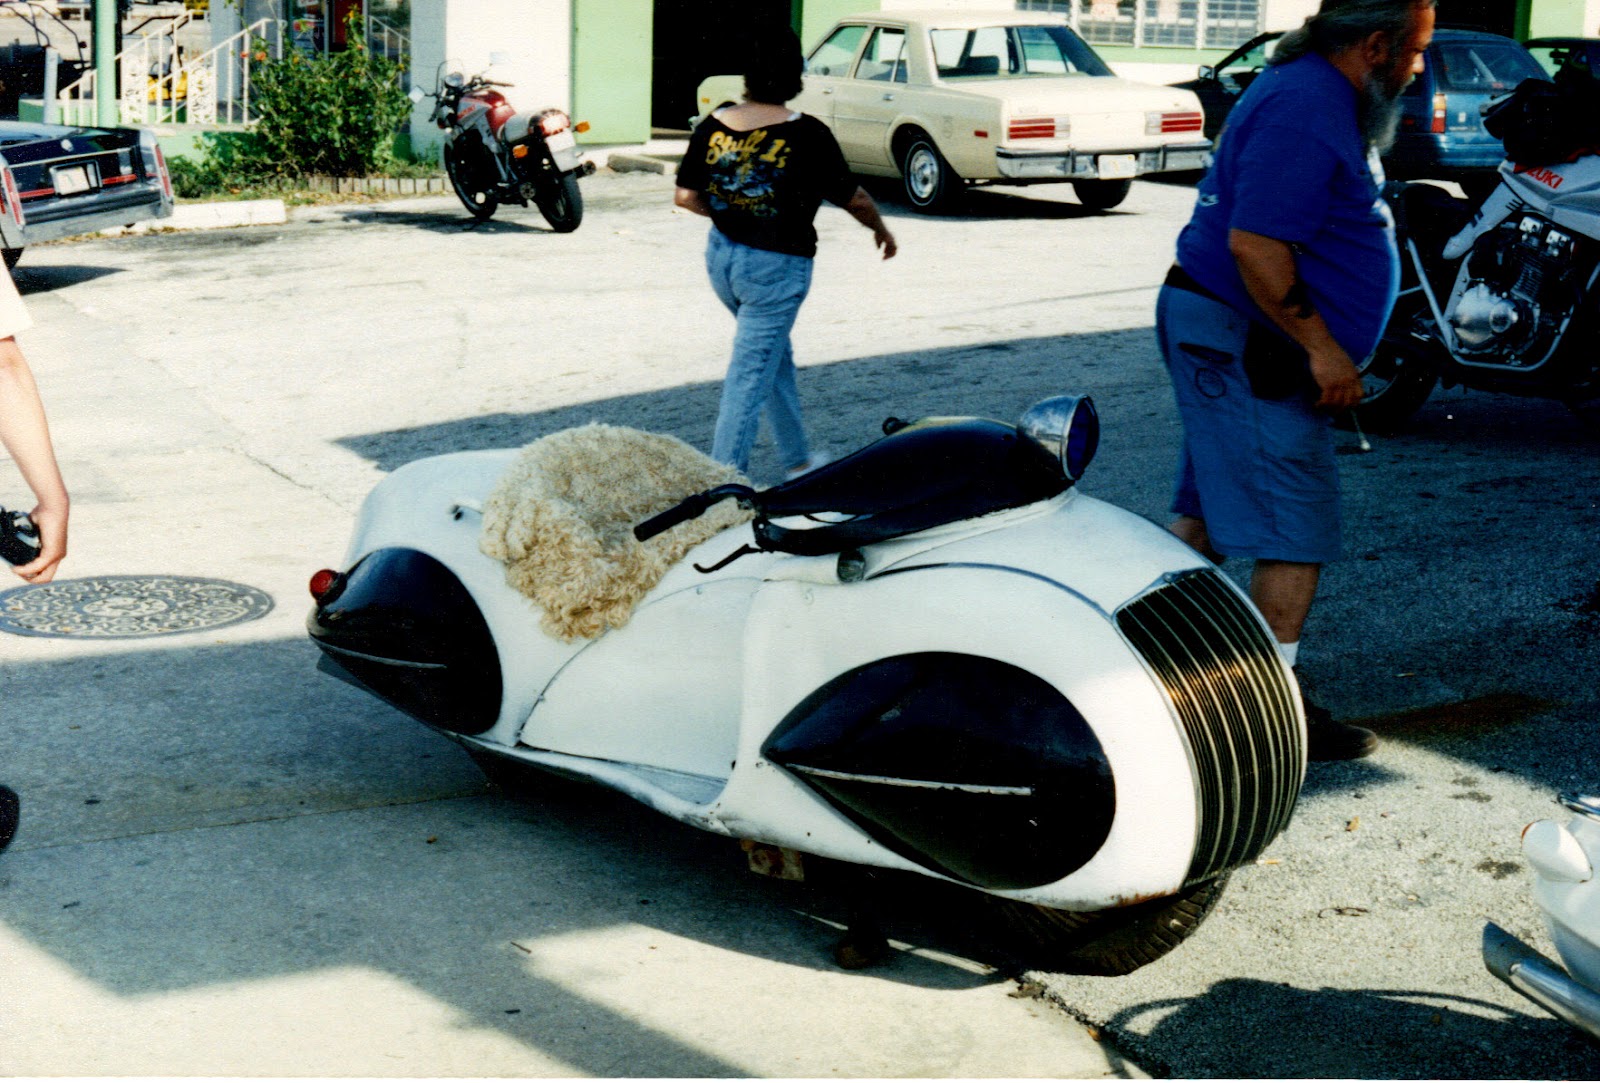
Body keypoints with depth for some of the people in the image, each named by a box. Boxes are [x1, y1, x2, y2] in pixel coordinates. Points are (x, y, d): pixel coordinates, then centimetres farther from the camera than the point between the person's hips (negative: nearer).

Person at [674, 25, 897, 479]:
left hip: (722, 256, 7)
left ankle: (798, 461, 37)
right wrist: (881, 230, 11)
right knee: (750, 378, -1)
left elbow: (685, 196, 1)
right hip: (776, 267, -6)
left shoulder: (714, 126, -3)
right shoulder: (805, 134, -17)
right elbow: (853, 198, -8)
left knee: (776, 355, 24)